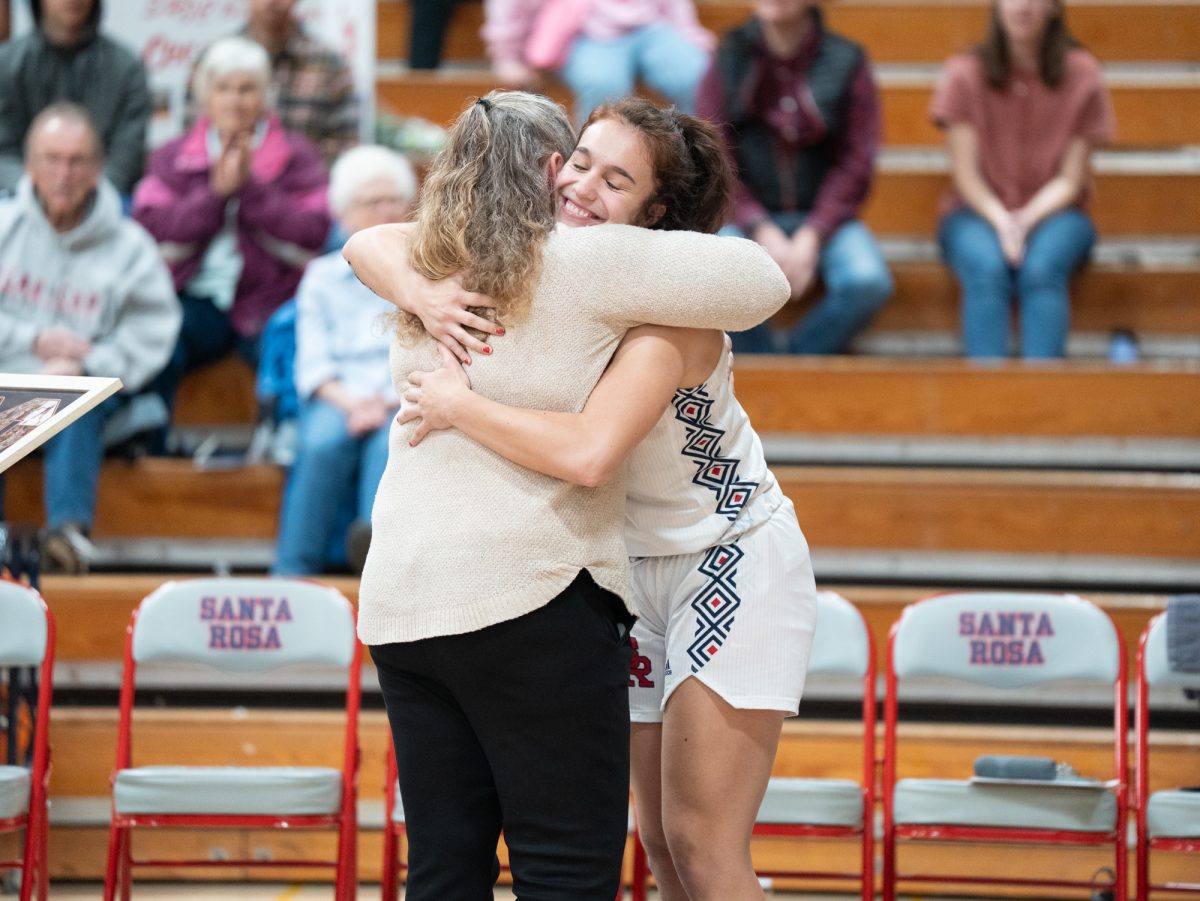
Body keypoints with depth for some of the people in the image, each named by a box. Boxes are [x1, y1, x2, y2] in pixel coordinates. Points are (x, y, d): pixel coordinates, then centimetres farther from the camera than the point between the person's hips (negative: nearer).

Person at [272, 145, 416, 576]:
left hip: (410, 406, -1)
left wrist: (390, 402, -11)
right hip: (336, 401, 1)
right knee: (323, 441, -35)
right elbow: (313, 366, 11)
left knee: (390, 442, -37)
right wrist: (351, 403, -10)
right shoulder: (322, 276, 22)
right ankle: (293, 575, -45)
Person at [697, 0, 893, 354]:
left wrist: (811, 238, -14)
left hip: (822, 218, 0)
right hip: (748, 216, 0)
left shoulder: (847, 62, 1)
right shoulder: (730, 59, 2)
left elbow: (855, 163, -1)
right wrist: (762, 231, -14)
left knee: (869, 281, -30)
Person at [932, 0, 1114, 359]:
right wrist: (1001, 221, -20)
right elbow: (965, 174, -2)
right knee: (986, 268, -34)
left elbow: (1070, 179, -2)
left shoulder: (1081, 73, 1)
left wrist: (1027, 220, -19)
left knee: (1042, 268, -34)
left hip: (1051, 211, 0)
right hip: (979, 211, 0)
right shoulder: (965, 74, 0)